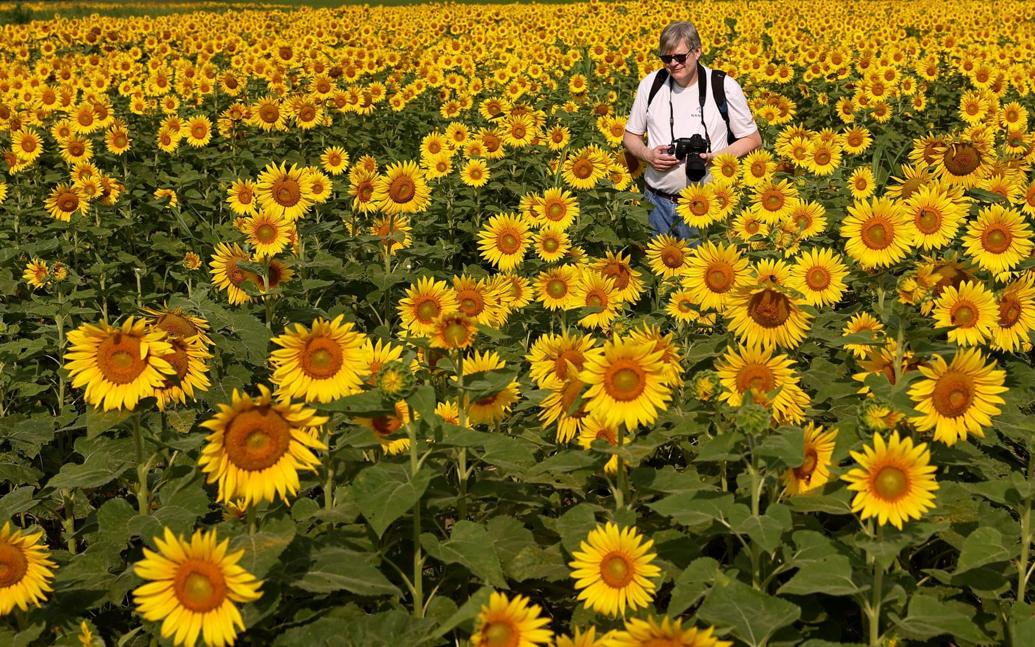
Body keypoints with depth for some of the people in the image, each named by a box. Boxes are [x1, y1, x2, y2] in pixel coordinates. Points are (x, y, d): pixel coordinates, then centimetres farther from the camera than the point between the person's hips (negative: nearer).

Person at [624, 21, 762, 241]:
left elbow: (753, 140, 1)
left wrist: (715, 157, -15)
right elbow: (631, 137, 11)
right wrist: (647, 155, -11)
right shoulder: (650, 84, 0)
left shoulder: (725, 88, -8)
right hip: (657, 201, 2)